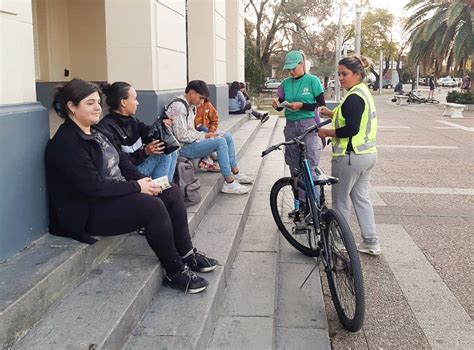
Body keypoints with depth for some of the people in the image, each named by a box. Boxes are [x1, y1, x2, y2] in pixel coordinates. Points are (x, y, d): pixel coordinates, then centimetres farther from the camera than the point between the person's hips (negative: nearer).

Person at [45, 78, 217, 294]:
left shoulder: (96, 131, 12)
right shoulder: (66, 144, -18)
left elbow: (121, 161, 13)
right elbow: (94, 186, -25)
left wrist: (143, 180, -6)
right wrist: (136, 187, -21)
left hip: (116, 193, 10)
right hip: (90, 212, -10)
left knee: (172, 193, -2)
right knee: (153, 206, -28)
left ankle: (187, 254, 7)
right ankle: (175, 272, -12)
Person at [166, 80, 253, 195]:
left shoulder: (187, 106, 14)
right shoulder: (178, 107, -18)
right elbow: (182, 136, -24)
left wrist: (205, 134, -1)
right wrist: (204, 136, -15)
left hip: (190, 142, 11)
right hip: (183, 147, -11)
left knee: (228, 136, 6)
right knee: (220, 141, -25)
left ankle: (236, 174, 11)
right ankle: (229, 183, -23)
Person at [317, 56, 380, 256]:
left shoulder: (354, 97, -19)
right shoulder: (364, 92, 13)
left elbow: (351, 129, -25)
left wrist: (327, 132, -13)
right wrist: (332, 114, 16)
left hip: (350, 157, -10)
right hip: (368, 154, 10)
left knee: (341, 202, 4)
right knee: (361, 198, 17)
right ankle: (371, 243, 21)